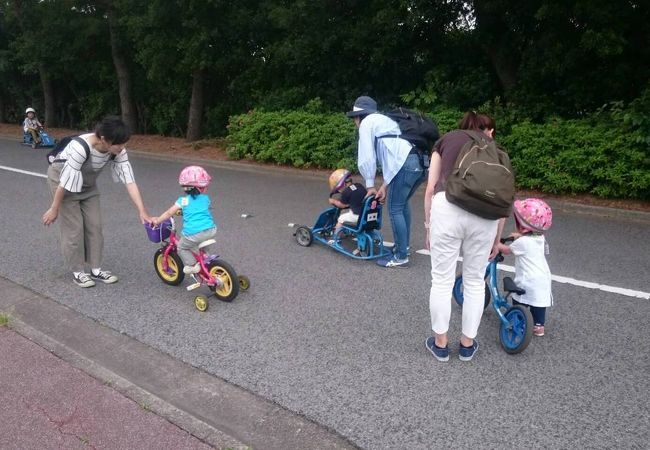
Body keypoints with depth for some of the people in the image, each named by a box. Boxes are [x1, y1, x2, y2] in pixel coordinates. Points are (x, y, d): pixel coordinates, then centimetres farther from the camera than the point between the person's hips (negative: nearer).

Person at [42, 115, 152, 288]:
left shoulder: (118, 151, -24)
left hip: (88, 183, 5)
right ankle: (78, 272, 11)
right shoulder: (80, 147, -39)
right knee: (74, 227, -3)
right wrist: (54, 209, -20)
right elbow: (66, 181, -30)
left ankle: (96, 269, 15)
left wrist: (142, 212, -29)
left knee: (94, 225, 4)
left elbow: (129, 181, -24)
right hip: (62, 178, -5)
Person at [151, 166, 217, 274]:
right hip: (211, 231, 4)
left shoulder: (183, 200, 5)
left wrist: (157, 220, 21)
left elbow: (169, 213, 6)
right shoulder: (206, 198, 15)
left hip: (193, 234, -4)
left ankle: (191, 265, 11)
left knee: (181, 247, 19)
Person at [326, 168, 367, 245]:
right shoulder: (360, 186, 8)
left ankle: (334, 239, 10)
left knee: (341, 219, 7)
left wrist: (333, 201, 17)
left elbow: (342, 205, 4)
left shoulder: (346, 192, -10)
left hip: (358, 216, -7)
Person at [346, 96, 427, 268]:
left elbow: (366, 157, 2)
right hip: (420, 163, 9)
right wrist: (385, 185, 24)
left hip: (405, 164, -9)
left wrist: (370, 185, 12)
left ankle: (401, 257, 5)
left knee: (394, 210, 0)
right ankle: (403, 245, 35)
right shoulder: (383, 120, 34)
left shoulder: (366, 123, 9)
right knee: (402, 204, 23)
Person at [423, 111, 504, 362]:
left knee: (442, 280, 14)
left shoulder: (446, 139, 25)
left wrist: (428, 226, 22)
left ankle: (440, 344, 28)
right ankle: (467, 344, 32)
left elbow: (431, 188, 15)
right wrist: (496, 238, 30)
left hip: (447, 207, -1)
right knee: (475, 281, 19)